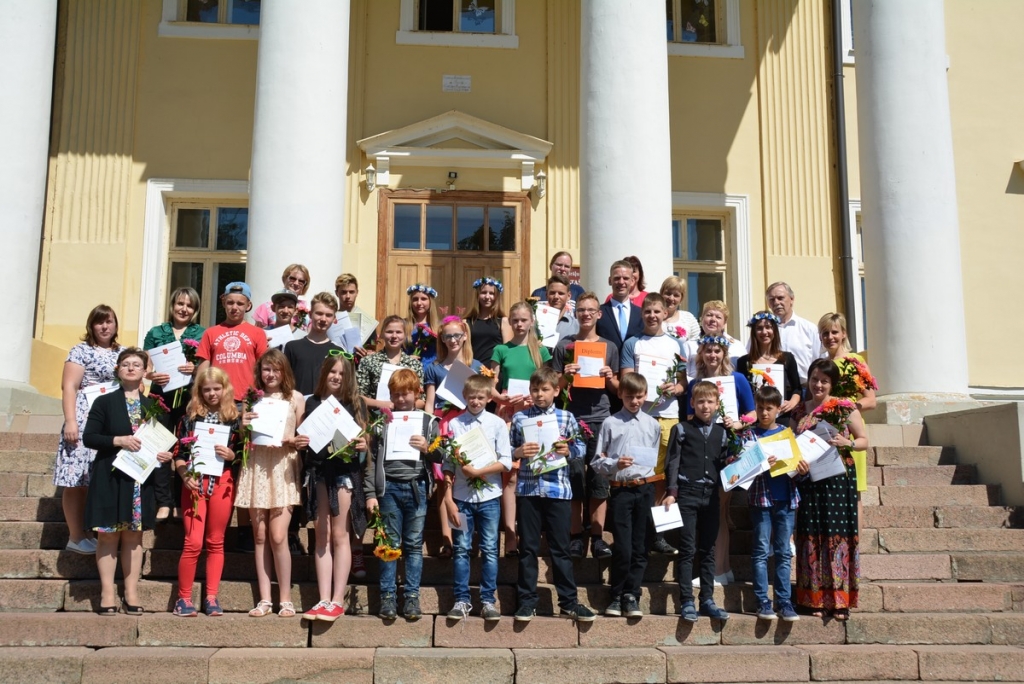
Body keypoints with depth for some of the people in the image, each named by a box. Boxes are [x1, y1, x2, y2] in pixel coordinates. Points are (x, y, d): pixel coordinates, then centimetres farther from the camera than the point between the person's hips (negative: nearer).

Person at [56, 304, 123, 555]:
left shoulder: (122, 353, 17)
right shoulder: (81, 351, 1)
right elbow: (69, 387, -7)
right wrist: (70, 422, -16)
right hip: (85, 421, -5)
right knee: (77, 480, -5)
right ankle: (76, 537, 2)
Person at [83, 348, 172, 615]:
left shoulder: (153, 405, 11)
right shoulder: (104, 402, 2)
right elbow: (89, 437, -5)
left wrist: (166, 454, -5)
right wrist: (119, 440, -18)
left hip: (141, 479, 3)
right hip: (110, 478, -3)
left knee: (134, 535, 6)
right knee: (108, 535, -1)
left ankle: (131, 593, 11)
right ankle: (107, 593, 5)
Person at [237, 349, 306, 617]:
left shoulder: (295, 398, 5)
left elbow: (304, 436, 6)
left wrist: (299, 442, -15)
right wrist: (243, 426, -7)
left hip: (283, 468, -3)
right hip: (256, 467, 3)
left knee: (278, 536, -10)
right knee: (260, 536, 3)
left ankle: (285, 599, 1)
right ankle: (264, 599, 9)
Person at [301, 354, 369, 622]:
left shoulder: (355, 403, 5)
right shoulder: (312, 403, 13)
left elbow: (364, 439, 3)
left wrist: (362, 444, -18)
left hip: (345, 471, -3)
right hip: (317, 471, 3)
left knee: (340, 535, -2)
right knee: (322, 535, 3)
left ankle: (338, 601, 0)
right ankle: (324, 600, 5)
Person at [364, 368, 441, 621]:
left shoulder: (429, 422, 7)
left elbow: (442, 457, 8)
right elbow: (371, 458, 4)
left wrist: (427, 448, -11)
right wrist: (370, 493, -1)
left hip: (417, 487, 0)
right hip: (389, 487, 0)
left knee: (414, 544, 4)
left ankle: (412, 597, 10)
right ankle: (387, 597, 9)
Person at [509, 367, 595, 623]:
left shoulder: (566, 417, 5)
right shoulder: (519, 417, 5)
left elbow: (581, 448, 8)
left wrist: (568, 450, -12)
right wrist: (518, 452, -13)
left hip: (557, 489, 0)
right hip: (527, 489, 1)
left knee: (560, 547, 6)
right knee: (528, 547, 8)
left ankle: (568, 601, 15)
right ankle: (527, 601, 16)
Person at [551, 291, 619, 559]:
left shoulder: (609, 347, 12)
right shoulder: (564, 345, 8)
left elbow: (616, 389, 15)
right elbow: (554, 387, 9)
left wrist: (610, 377, -5)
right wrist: (565, 376, -10)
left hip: (601, 419, 1)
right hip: (572, 418, -1)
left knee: (600, 479, 0)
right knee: (574, 476, -2)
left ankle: (598, 536, 7)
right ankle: (576, 536, 6)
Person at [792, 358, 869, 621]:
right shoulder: (799, 411, 12)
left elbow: (864, 440, 5)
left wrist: (847, 443, -13)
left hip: (839, 480, -3)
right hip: (809, 480, 3)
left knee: (838, 535, -5)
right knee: (812, 536, 1)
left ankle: (840, 600, 1)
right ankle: (817, 599, 8)